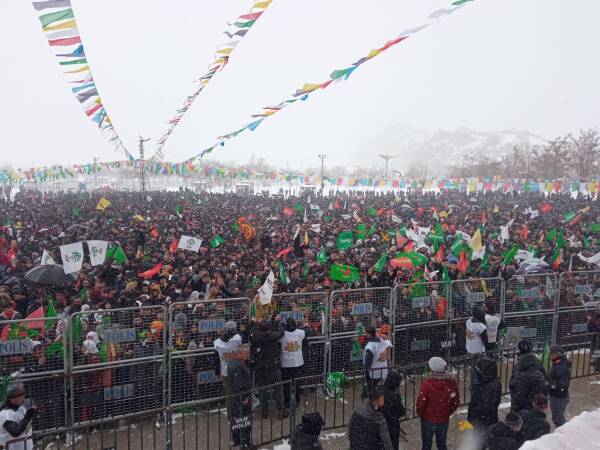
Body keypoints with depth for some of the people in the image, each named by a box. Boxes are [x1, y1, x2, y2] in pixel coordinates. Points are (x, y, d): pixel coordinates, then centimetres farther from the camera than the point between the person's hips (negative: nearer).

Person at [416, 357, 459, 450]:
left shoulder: (427, 382, -24)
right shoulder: (451, 381, -10)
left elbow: (421, 401, -19)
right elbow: (456, 401, 0)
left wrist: (419, 413, 0)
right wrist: (448, 413, 14)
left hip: (428, 419, -3)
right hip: (444, 419, 3)